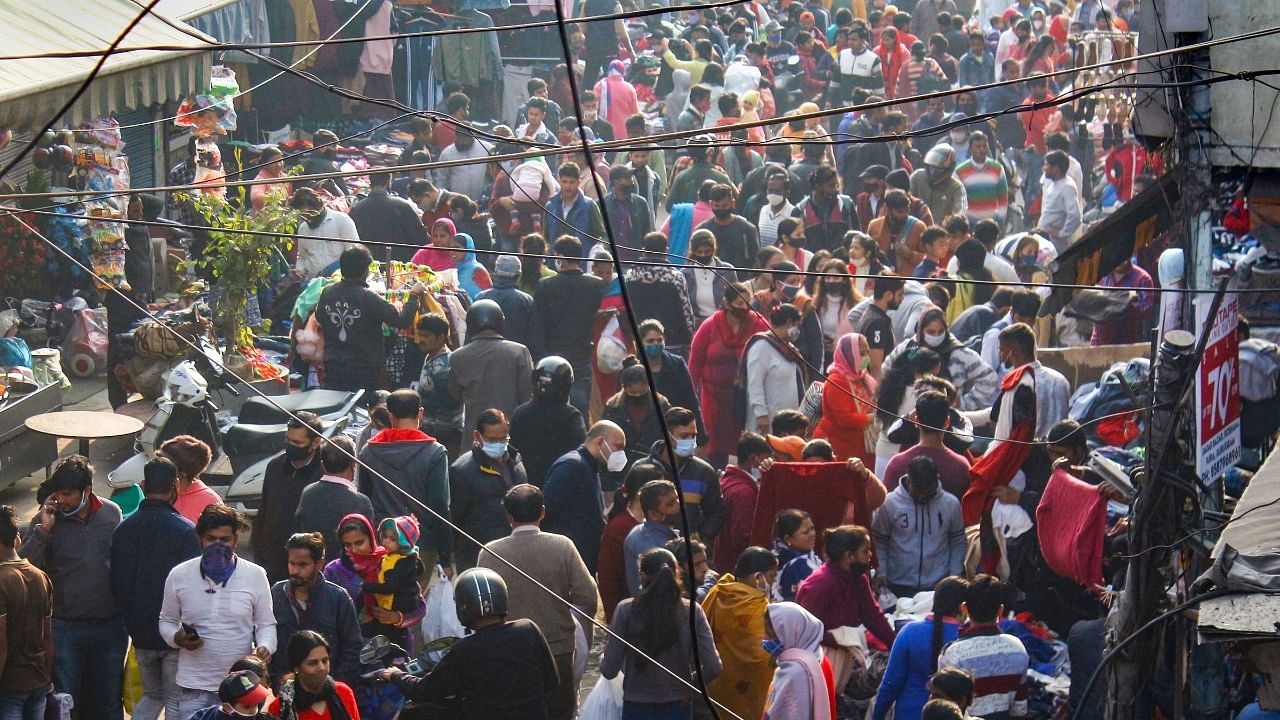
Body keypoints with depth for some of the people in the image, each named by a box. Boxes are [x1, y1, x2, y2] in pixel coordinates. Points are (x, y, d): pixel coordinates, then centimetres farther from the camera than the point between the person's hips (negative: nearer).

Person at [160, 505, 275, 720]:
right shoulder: (179, 575, 2)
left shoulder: (255, 575, 1)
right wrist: (177, 638, -9)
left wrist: (265, 646, -14)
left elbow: (266, 624, 8)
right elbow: (167, 621, 14)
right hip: (194, 687, 0)